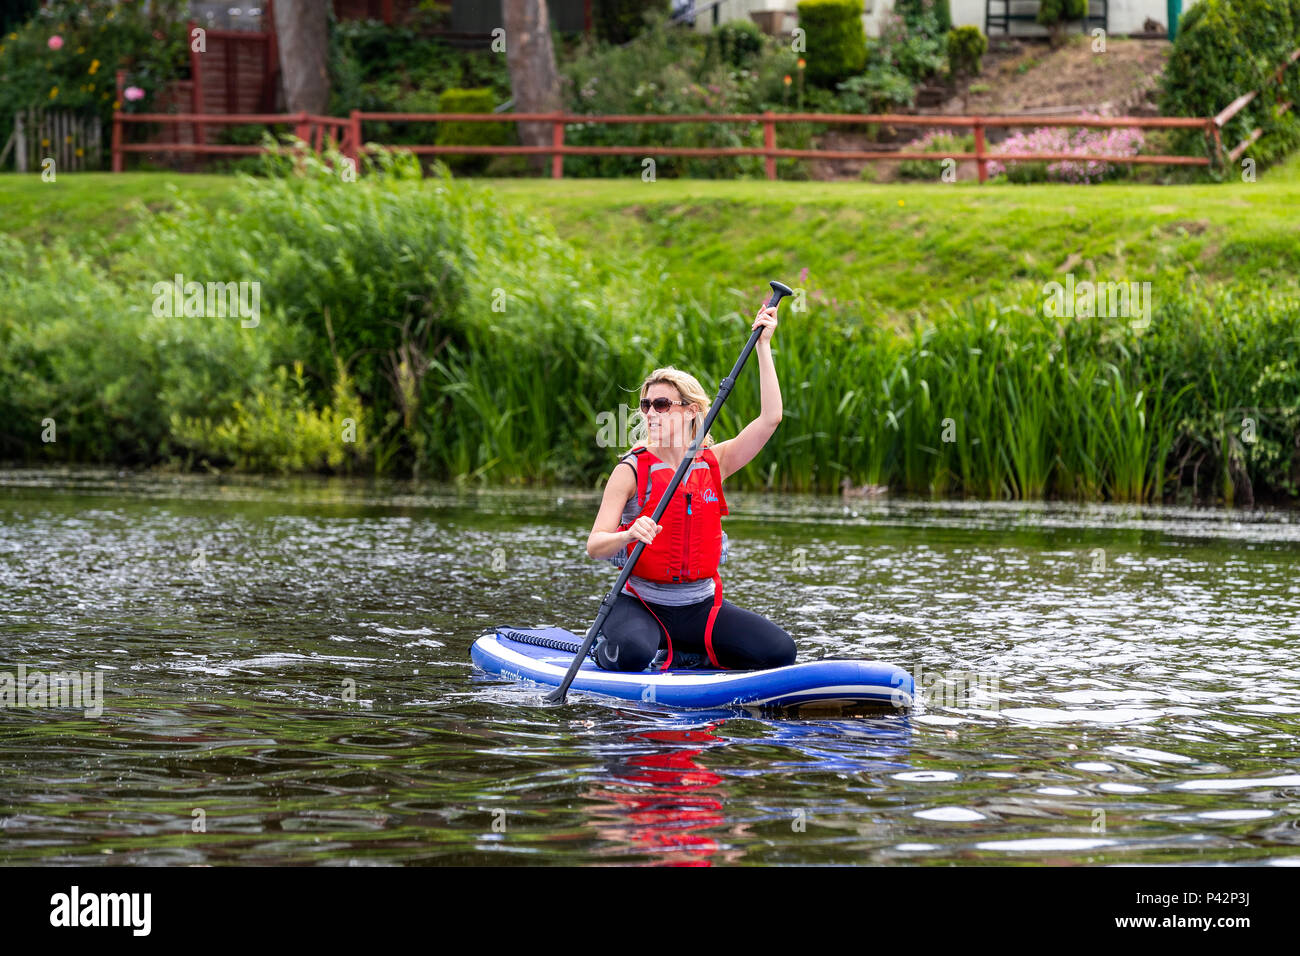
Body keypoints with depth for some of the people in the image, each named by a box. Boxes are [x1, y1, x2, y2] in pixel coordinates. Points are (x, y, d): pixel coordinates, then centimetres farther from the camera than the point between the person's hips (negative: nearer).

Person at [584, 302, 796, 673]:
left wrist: (763, 346, -5)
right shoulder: (631, 471, -6)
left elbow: (770, 418, -3)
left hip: (699, 606, 4)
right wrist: (629, 535, -35)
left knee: (780, 651, -15)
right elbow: (594, 545, -13)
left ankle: (686, 655, 3)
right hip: (640, 602, -4)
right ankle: (608, 645, 1)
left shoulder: (714, 463, 6)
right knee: (631, 655, -37)